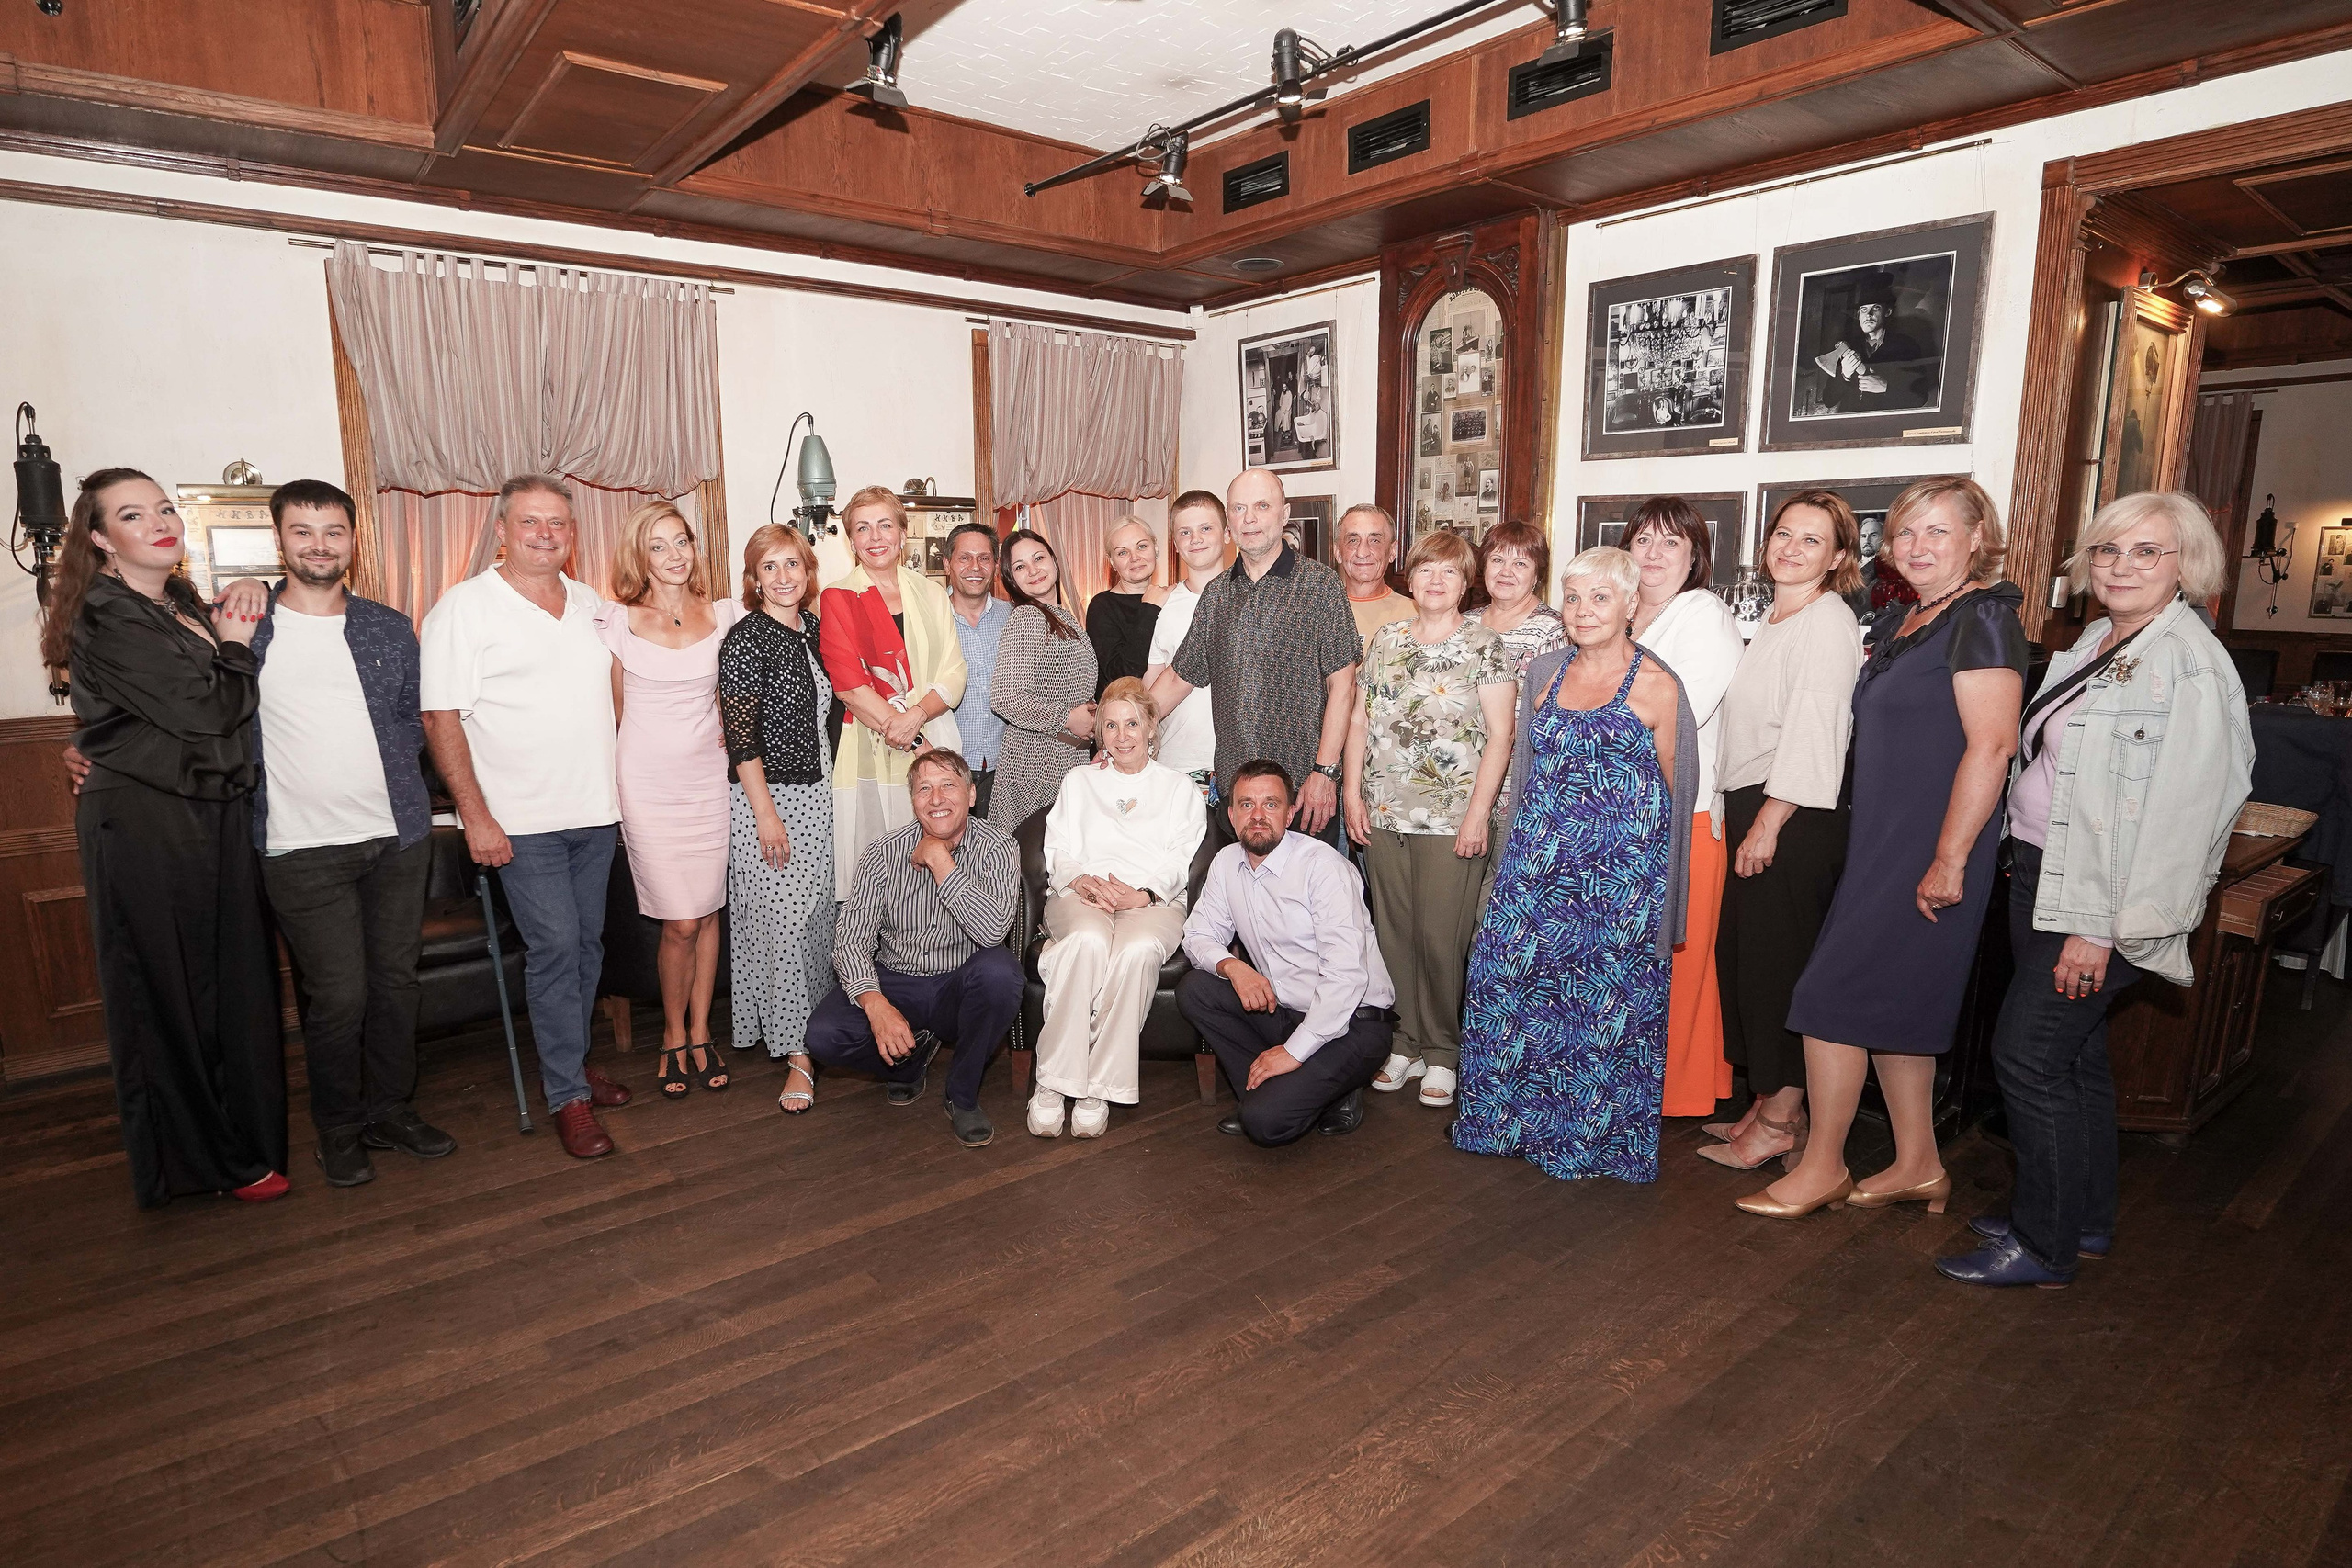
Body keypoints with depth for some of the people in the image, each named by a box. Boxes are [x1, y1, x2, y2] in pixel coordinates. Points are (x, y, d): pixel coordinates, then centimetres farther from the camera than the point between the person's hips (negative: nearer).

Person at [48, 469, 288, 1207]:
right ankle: (194, 1161, 16)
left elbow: (239, 702, 17)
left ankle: (241, 1140, 24)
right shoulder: (107, 620, -11)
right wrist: (235, 649, -2)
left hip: (215, 815, 7)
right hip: (144, 822, -7)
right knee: (169, 991, 3)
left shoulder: (186, 606, 15)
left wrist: (237, 629, 1)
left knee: (234, 979, 11)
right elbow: (201, 712, -19)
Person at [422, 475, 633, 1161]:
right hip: (524, 821, -5)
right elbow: (440, 719, -10)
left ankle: (571, 1059, 29)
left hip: (596, 810, 6)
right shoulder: (465, 607, -7)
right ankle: (568, 1096, 6)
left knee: (586, 943, 13)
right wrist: (476, 816, -14)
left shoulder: (590, 603, 10)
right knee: (554, 948, -5)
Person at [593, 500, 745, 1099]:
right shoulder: (617, 621, -2)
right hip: (649, 785, -2)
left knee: (707, 914, 8)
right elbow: (615, 708, 7)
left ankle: (700, 1033, 24)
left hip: (710, 779, 2)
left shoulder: (724, 615, 3)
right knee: (680, 924, -2)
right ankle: (673, 1037, 20)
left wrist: (736, 725, 1)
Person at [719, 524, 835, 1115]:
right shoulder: (745, 640, -11)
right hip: (767, 798, -7)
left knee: (815, 918, 12)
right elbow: (741, 736, -15)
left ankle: (812, 1029, 26)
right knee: (779, 921, -3)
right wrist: (766, 814, -17)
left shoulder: (815, 629, 9)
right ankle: (796, 1052, 4)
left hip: (818, 794, 7)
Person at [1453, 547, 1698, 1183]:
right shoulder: (1544, 673, 9)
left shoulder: (1656, 685, -5)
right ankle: (1511, 1116, 22)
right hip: (1540, 862, 4)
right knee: (1508, 975, 3)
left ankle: (1594, 1132, 21)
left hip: (1620, 869, -4)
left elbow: (1671, 786, 2)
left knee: (1607, 997, 2)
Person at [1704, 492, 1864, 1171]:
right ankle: (1767, 1102, 25)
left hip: (1794, 820, -9)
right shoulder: (1774, 622, 17)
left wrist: (1767, 826, -20)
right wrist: (1743, 818, 13)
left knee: (1776, 963, -2)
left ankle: (1781, 1121, 10)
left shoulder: (1827, 622, -11)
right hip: (1755, 812, 9)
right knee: (1740, 956, 13)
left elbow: (1811, 735, -19)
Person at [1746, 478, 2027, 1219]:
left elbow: (1991, 745, -21)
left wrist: (1950, 859, -22)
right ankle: (1918, 1166, 28)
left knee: (1834, 996, -4)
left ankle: (1822, 1167, 10)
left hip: (1931, 849, -9)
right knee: (1891, 1005, 15)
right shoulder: (1898, 625, 13)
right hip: (1883, 839, 9)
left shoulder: (1982, 616, -13)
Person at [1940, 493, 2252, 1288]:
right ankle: (2084, 1218, 33)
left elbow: (2179, 814, -20)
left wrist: (2103, 926, -20)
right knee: (2074, 1053, 17)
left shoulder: (2189, 664, -16)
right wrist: (2023, 865, 14)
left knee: (2027, 1052, -5)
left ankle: (2044, 1245, 10)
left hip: (2097, 899, -8)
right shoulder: (2094, 643, 10)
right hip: (2041, 878, 9)